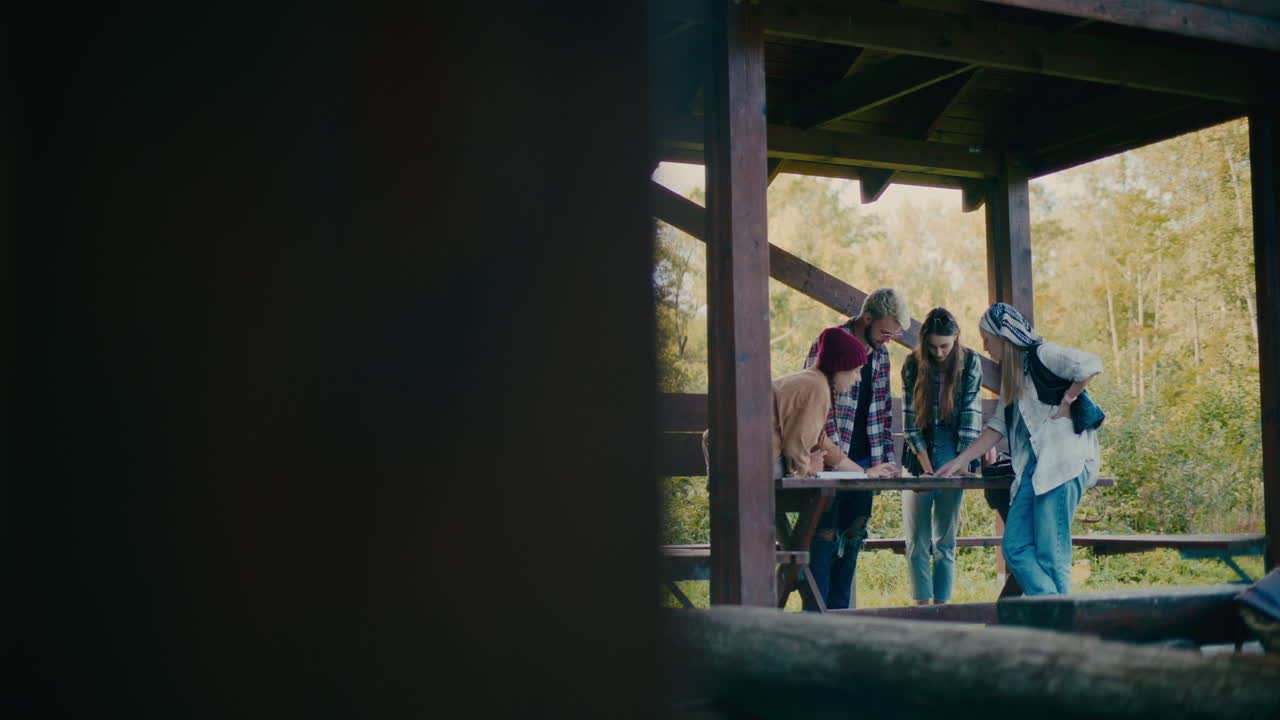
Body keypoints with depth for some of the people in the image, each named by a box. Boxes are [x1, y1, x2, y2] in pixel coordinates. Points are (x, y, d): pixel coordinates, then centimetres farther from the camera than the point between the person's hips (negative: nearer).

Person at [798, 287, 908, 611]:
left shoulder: (880, 354, 11)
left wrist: (886, 461, 9)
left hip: (864, 463, 7)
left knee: (852, 536, 8)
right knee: (825, 537, -6)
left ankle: (839, 612, 15)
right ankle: (814, 617, 0)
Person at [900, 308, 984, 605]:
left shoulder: (970, 363, -2)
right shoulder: (913, 365, -2)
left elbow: (971, 417, -6)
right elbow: (910, 421, -5)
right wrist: (927, 468, -12)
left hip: (953, 456, 0)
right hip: (919, 456, 1)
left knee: (945, 540, 3)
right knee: (917, 540, -1)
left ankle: (941, 606, 6)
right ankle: (922, 606, 3)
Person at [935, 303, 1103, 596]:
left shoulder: (1042, 355, -3)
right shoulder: (1011, 373, 22)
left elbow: (1091, 365, -17)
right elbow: (998, 426, 24)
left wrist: (1066, 402, -10)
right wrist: (959, 461, 20)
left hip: (1061, 462, -9)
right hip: (1031, 467, 9)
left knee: (1050, 552, -9)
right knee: (1015, 547, 1)